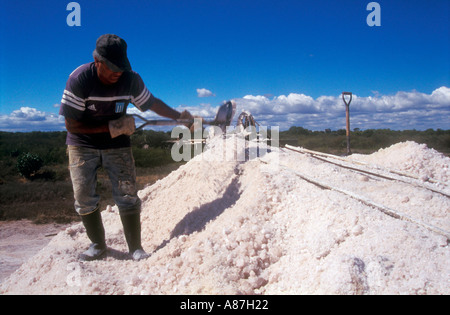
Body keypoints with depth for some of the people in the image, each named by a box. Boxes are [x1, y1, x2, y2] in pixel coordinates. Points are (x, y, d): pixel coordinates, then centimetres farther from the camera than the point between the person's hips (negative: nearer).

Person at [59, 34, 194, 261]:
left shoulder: (131, 80, -12)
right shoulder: (79, 80, -20)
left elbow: (152, 103, 7)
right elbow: (71, 125, -18)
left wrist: (179, 116, 1)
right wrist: (111, 127, -21)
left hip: (117, 145, 1)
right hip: (82, 145, -1)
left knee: (127, 194, -6)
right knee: (84, 196, -1)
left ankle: (136, 248, 5)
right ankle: (97, 246, 17)